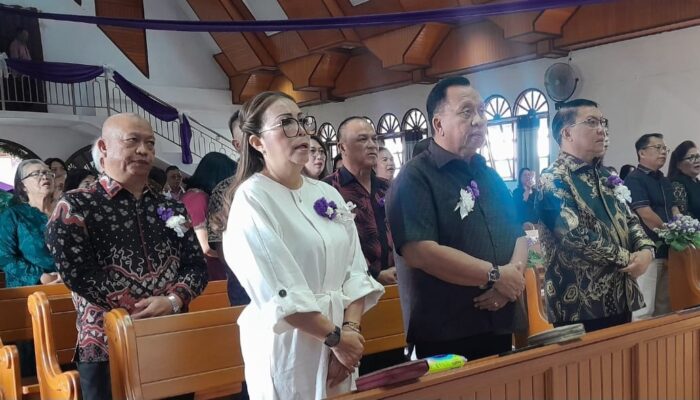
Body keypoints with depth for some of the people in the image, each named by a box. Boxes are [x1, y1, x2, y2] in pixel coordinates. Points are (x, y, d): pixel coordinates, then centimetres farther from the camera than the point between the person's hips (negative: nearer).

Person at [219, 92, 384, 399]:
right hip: (289, 345, -6)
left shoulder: (328, 194, 7)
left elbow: (355, 270, 3)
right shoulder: (252, 198, -13)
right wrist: (335, 336, -14)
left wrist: (350, 328, -9)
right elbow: (278, 291, -19)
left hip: (340, 338, 6)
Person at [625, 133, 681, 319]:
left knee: (664, 306, 14)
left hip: (667, 250, 9)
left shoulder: (665, 181, 17)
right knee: (645, 309, -6)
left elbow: (674, 210, 16)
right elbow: (646, 215, -17)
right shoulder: (634, 179, -9)